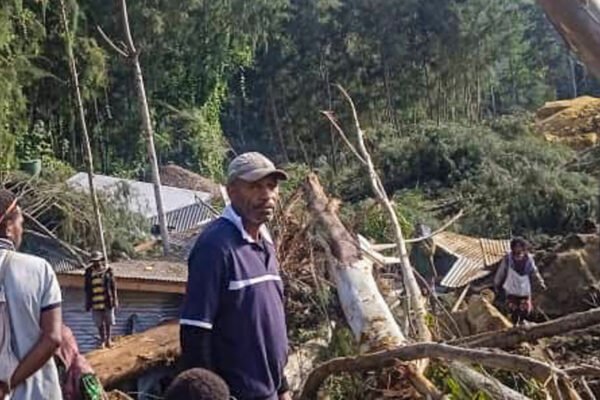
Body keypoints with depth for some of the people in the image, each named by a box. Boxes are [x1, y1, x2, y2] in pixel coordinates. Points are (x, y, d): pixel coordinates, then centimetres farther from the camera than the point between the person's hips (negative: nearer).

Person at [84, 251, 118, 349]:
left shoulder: (108, 271, -3)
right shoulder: (89, 272, 0)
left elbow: (113, 286, 2)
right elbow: (87, 289, 7)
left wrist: (115, 300, 0)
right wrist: (88, 303, 7)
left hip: (107, 301, -1)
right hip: (95, 302, 1)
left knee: (108, 321, 8)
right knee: (99, 323, 7)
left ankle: (108, 339, 25)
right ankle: (103, 340, 21)